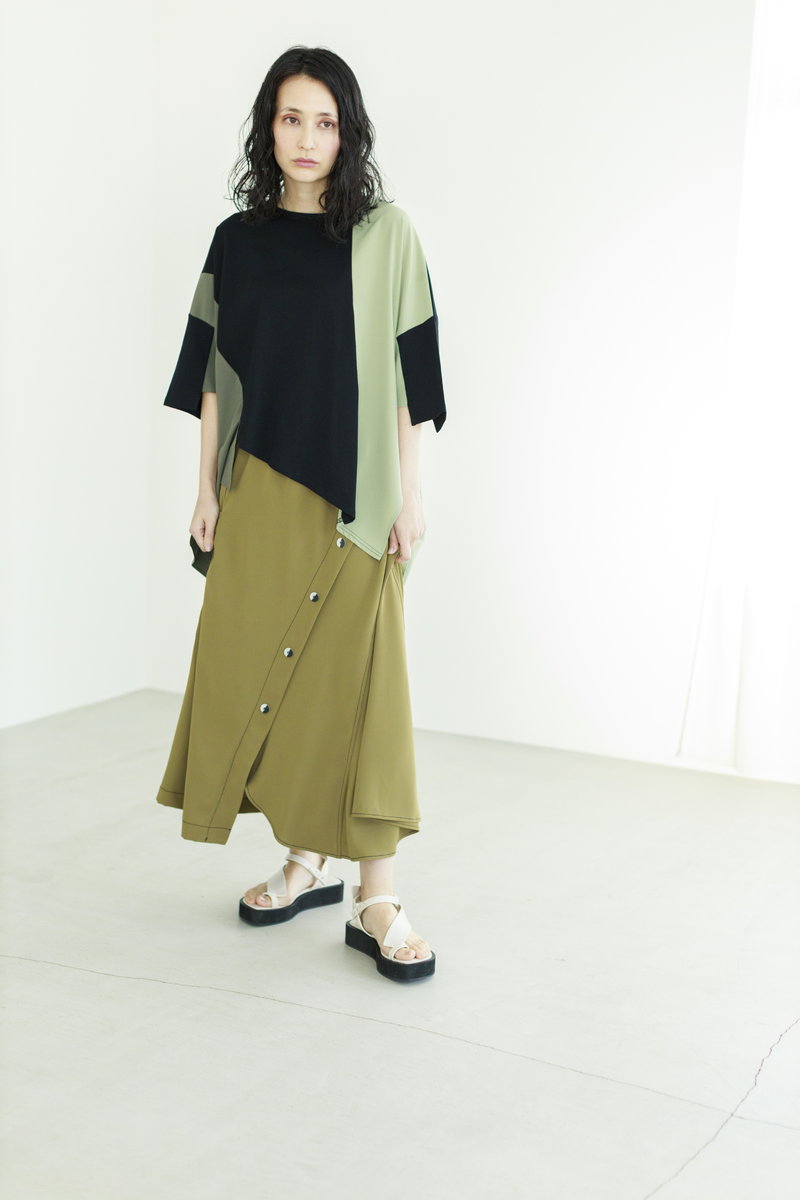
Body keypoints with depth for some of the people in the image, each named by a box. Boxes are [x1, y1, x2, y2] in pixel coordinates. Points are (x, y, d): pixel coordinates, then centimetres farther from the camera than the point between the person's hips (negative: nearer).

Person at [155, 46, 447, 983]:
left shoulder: (384, 235, -1)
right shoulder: (237, 241, 8)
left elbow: (408, 373, -2)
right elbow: (214, 374, 10)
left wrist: (408, 493, -6)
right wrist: (207, 488, 5)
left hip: (352, 493, -3)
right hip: (259, 490, 4)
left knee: (357, 676, -6)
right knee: (259, 669, 6)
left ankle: (376, 898, -2)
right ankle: (305, 863, 21)